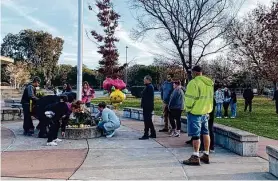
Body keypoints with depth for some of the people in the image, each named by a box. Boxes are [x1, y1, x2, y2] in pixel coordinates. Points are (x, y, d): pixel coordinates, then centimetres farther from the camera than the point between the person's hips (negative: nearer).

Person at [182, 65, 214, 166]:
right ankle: (206, 155, 22)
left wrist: (188, 108, -4)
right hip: (206, 111, 8)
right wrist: (207, 108, 17)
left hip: (195, 112, -8)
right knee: (205, 133, 15)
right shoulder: (209, 83, 10)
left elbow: (190, 98, -18)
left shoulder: (194, 82, -17)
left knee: (195, 135, -3)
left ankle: (195, 157, 0)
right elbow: (210, 97, 13)